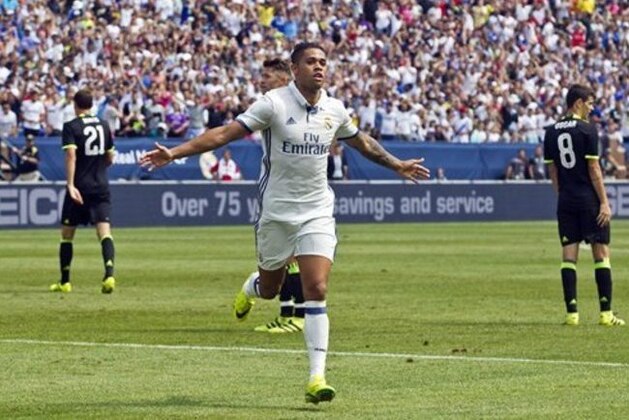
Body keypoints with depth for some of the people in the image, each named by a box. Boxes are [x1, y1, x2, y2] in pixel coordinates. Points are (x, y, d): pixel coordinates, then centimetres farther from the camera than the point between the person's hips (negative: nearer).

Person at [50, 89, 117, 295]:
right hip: (101, 186, 3)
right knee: (104, 231, -7)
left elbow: (71, 155, -19)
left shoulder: (71, 127, -6)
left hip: (80, 187, -3)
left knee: (67, 233, 12)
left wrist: (70, 185, -24)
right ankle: (109, 274, -29)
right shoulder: (104, 125, 9)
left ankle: (65, 281, 18)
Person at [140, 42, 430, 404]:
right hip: (276, 211, -2)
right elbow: (225, 133, -15)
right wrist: (175, 153, -23)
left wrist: (398, 165, 32)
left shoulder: (335, 110, 2)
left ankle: (317, 377, -12)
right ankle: (250, 290, 52)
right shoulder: (274, 103, -11)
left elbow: (363, 142, 23)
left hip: (317, 214, 2)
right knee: (269, 289, 12)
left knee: (317, 290, -12)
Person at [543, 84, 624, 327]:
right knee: (601, 253, 0)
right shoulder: (587, 130, -9)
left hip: (565, 202, 5)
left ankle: (572, 312, 0)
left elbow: (552, 170, 10)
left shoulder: (551, 132, 7)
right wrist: (604, 202, -9)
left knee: (569, 256, 4)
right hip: (589, 200, -5)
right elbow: (593, 169, -11)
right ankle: (605, 313, -3)